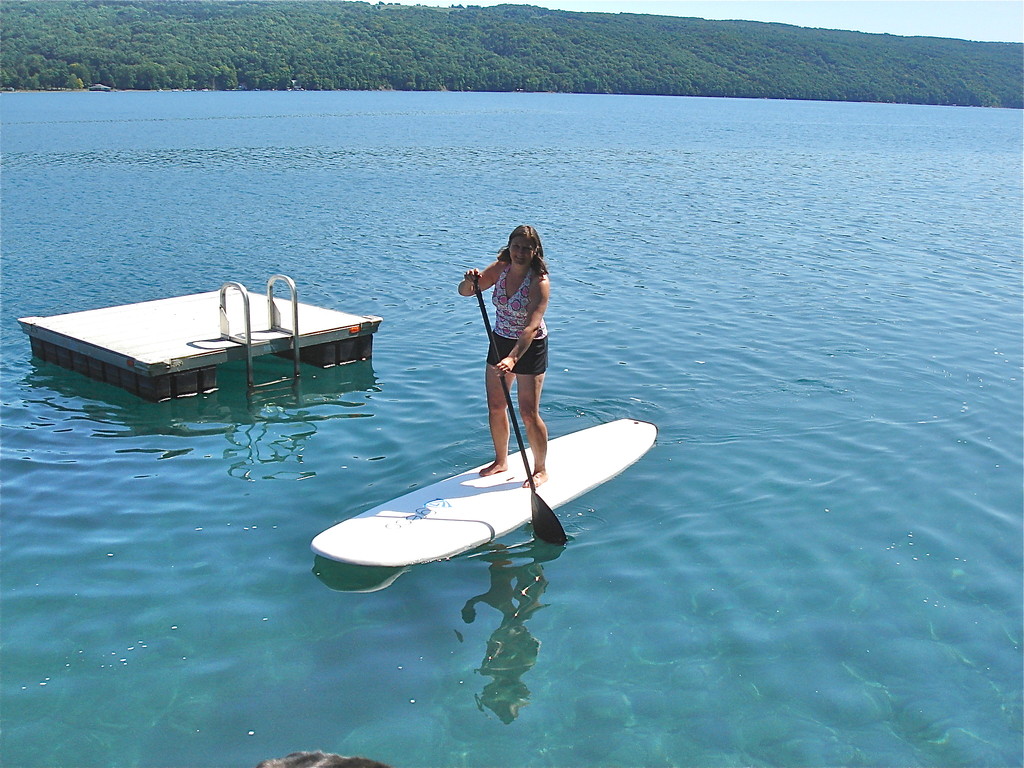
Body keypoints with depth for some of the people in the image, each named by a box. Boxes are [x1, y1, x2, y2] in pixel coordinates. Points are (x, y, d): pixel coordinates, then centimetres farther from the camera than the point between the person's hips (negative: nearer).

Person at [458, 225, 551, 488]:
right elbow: (465, 292, -1)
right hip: (500, 342, 6)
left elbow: (531, 327, -32)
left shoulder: (539, 282, -23)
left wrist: (513, 358, -43)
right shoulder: (500, 269, -5)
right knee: (495, 406, 12)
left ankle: (541, 469, 15)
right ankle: (501, 461, 32)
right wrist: (470, 281, -25)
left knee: (528, 412, -3)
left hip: (530, 347, -6)